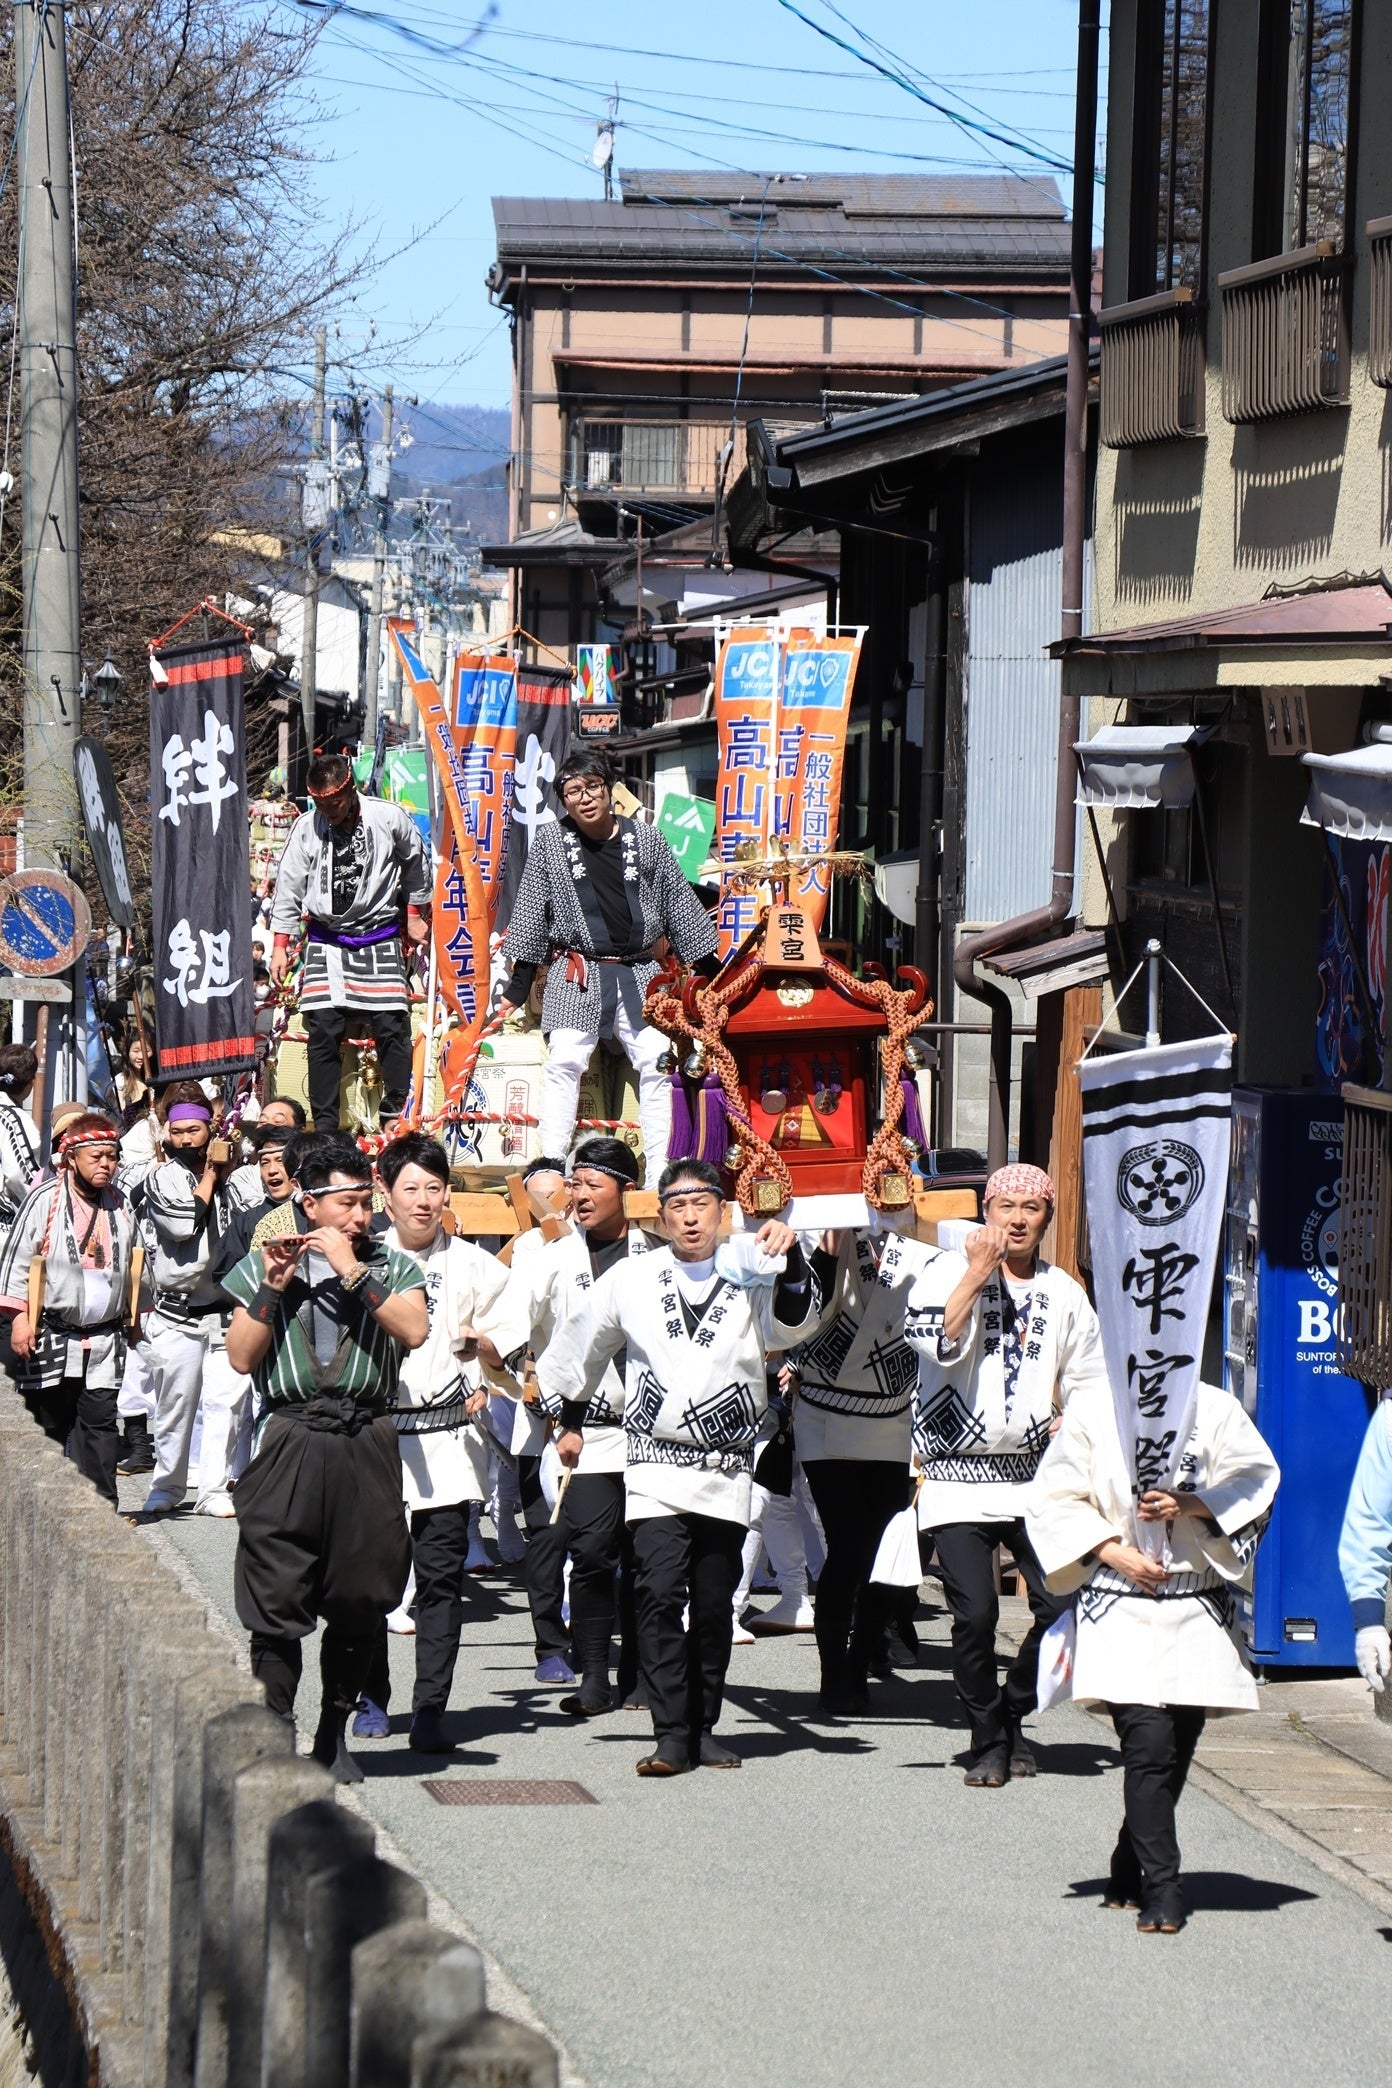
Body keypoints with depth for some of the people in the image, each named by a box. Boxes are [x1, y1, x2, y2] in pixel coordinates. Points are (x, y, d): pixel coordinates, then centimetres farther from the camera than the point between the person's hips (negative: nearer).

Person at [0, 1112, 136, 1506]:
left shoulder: (120, 1204, 10)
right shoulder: (45, 1199, -6)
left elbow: (130, 1264, 22)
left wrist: (130, 1315, 22)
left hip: (104, 1339, 4)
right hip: (51, 1337, -4)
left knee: (100, 1423, -1)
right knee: (47, 1426, 4)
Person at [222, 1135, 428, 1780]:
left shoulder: (392, 1268, 11)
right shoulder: (264, 1267, 11)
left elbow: (413, 1330, -9)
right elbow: (242, 1357, 2)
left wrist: (351, 1271, -10)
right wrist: (274, 1287, -7)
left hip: (367, 1443, 1)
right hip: (288, 1440, -1)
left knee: (359, 1599, 6)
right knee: (277, 1599, -7)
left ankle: (333, 1735, 19)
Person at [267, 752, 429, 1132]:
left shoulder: (390, 818, -9)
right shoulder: (306, 827, -6)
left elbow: (415, 864, 10)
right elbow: (289, 887, 3)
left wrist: (415, 913, 17)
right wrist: (280, 945, 2)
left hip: (379, 939, -1)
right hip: (326, 941, 1)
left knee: (391, 1026, -7)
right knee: (323, 1030, -5)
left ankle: (396, 1115, 4)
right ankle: (324, 1125, 0)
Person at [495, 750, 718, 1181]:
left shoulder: (646, 840, 4)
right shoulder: (549, 842, 2)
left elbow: (680, 905, 11)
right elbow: (530, 914, 6)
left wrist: (709, 974, 11)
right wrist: (517, 988, 4)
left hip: (640, 974, 2)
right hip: (577, 978, -1)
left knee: (657, 1064, -6)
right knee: (564, 1062, -13)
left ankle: (660, 1172, -1)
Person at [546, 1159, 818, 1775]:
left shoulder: (748, 1276, 4)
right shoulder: (630, 1280, 7)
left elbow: (793, 1324, -13)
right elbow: (583, 1348, 23)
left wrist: (791, 1260, -29)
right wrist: (570, 1420, 30)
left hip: (727, 1474, 1)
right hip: (656, 1468, -1)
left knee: (715, 1605, 5)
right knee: (660, 1596, -14)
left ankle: (703, 1730, 16)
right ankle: (672, 1736, -14)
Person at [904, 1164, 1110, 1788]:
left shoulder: (1063, 1292, 13)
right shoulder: (948, 1270, 0)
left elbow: (1088, 1382, 22)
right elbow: (936, 1340, -19)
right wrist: (978, 1271, -18)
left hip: (1036, 1477, 3)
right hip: (958, 1475, -3)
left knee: (1063, 1605, -7)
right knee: (975, 1614, -10)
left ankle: (1013, 1716, 17)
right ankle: (988, 1739, 10)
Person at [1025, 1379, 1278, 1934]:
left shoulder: (1216, 1410, 3)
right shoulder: (1090, 1408, 1)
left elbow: (1253, 1483, 4)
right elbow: (1053, 1497, 3)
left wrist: (1190, 1504, -12)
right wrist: (1112, 1551, -9)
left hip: (1200, 1613, 3)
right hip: (1120, 1611, -3)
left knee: (1178, 1746, 8)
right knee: (1149, 1742, -15)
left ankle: (1131, 1870, 27)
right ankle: (1161, 1888, -11)